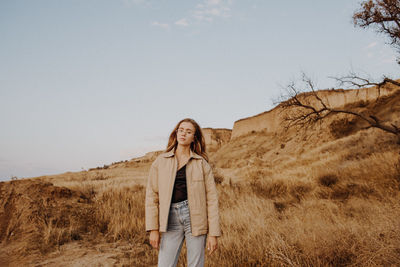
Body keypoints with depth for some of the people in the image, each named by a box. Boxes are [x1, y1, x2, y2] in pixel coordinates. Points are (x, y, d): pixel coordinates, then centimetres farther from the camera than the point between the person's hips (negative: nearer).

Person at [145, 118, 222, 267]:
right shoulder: (160, 161, 6)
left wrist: (214, 234, -2)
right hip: (171, 218, 1)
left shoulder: (202, 163, 4)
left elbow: (212, 198, 2)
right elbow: (151, 195, 4)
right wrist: (153, 229, -3)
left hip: (195, 216, 0)